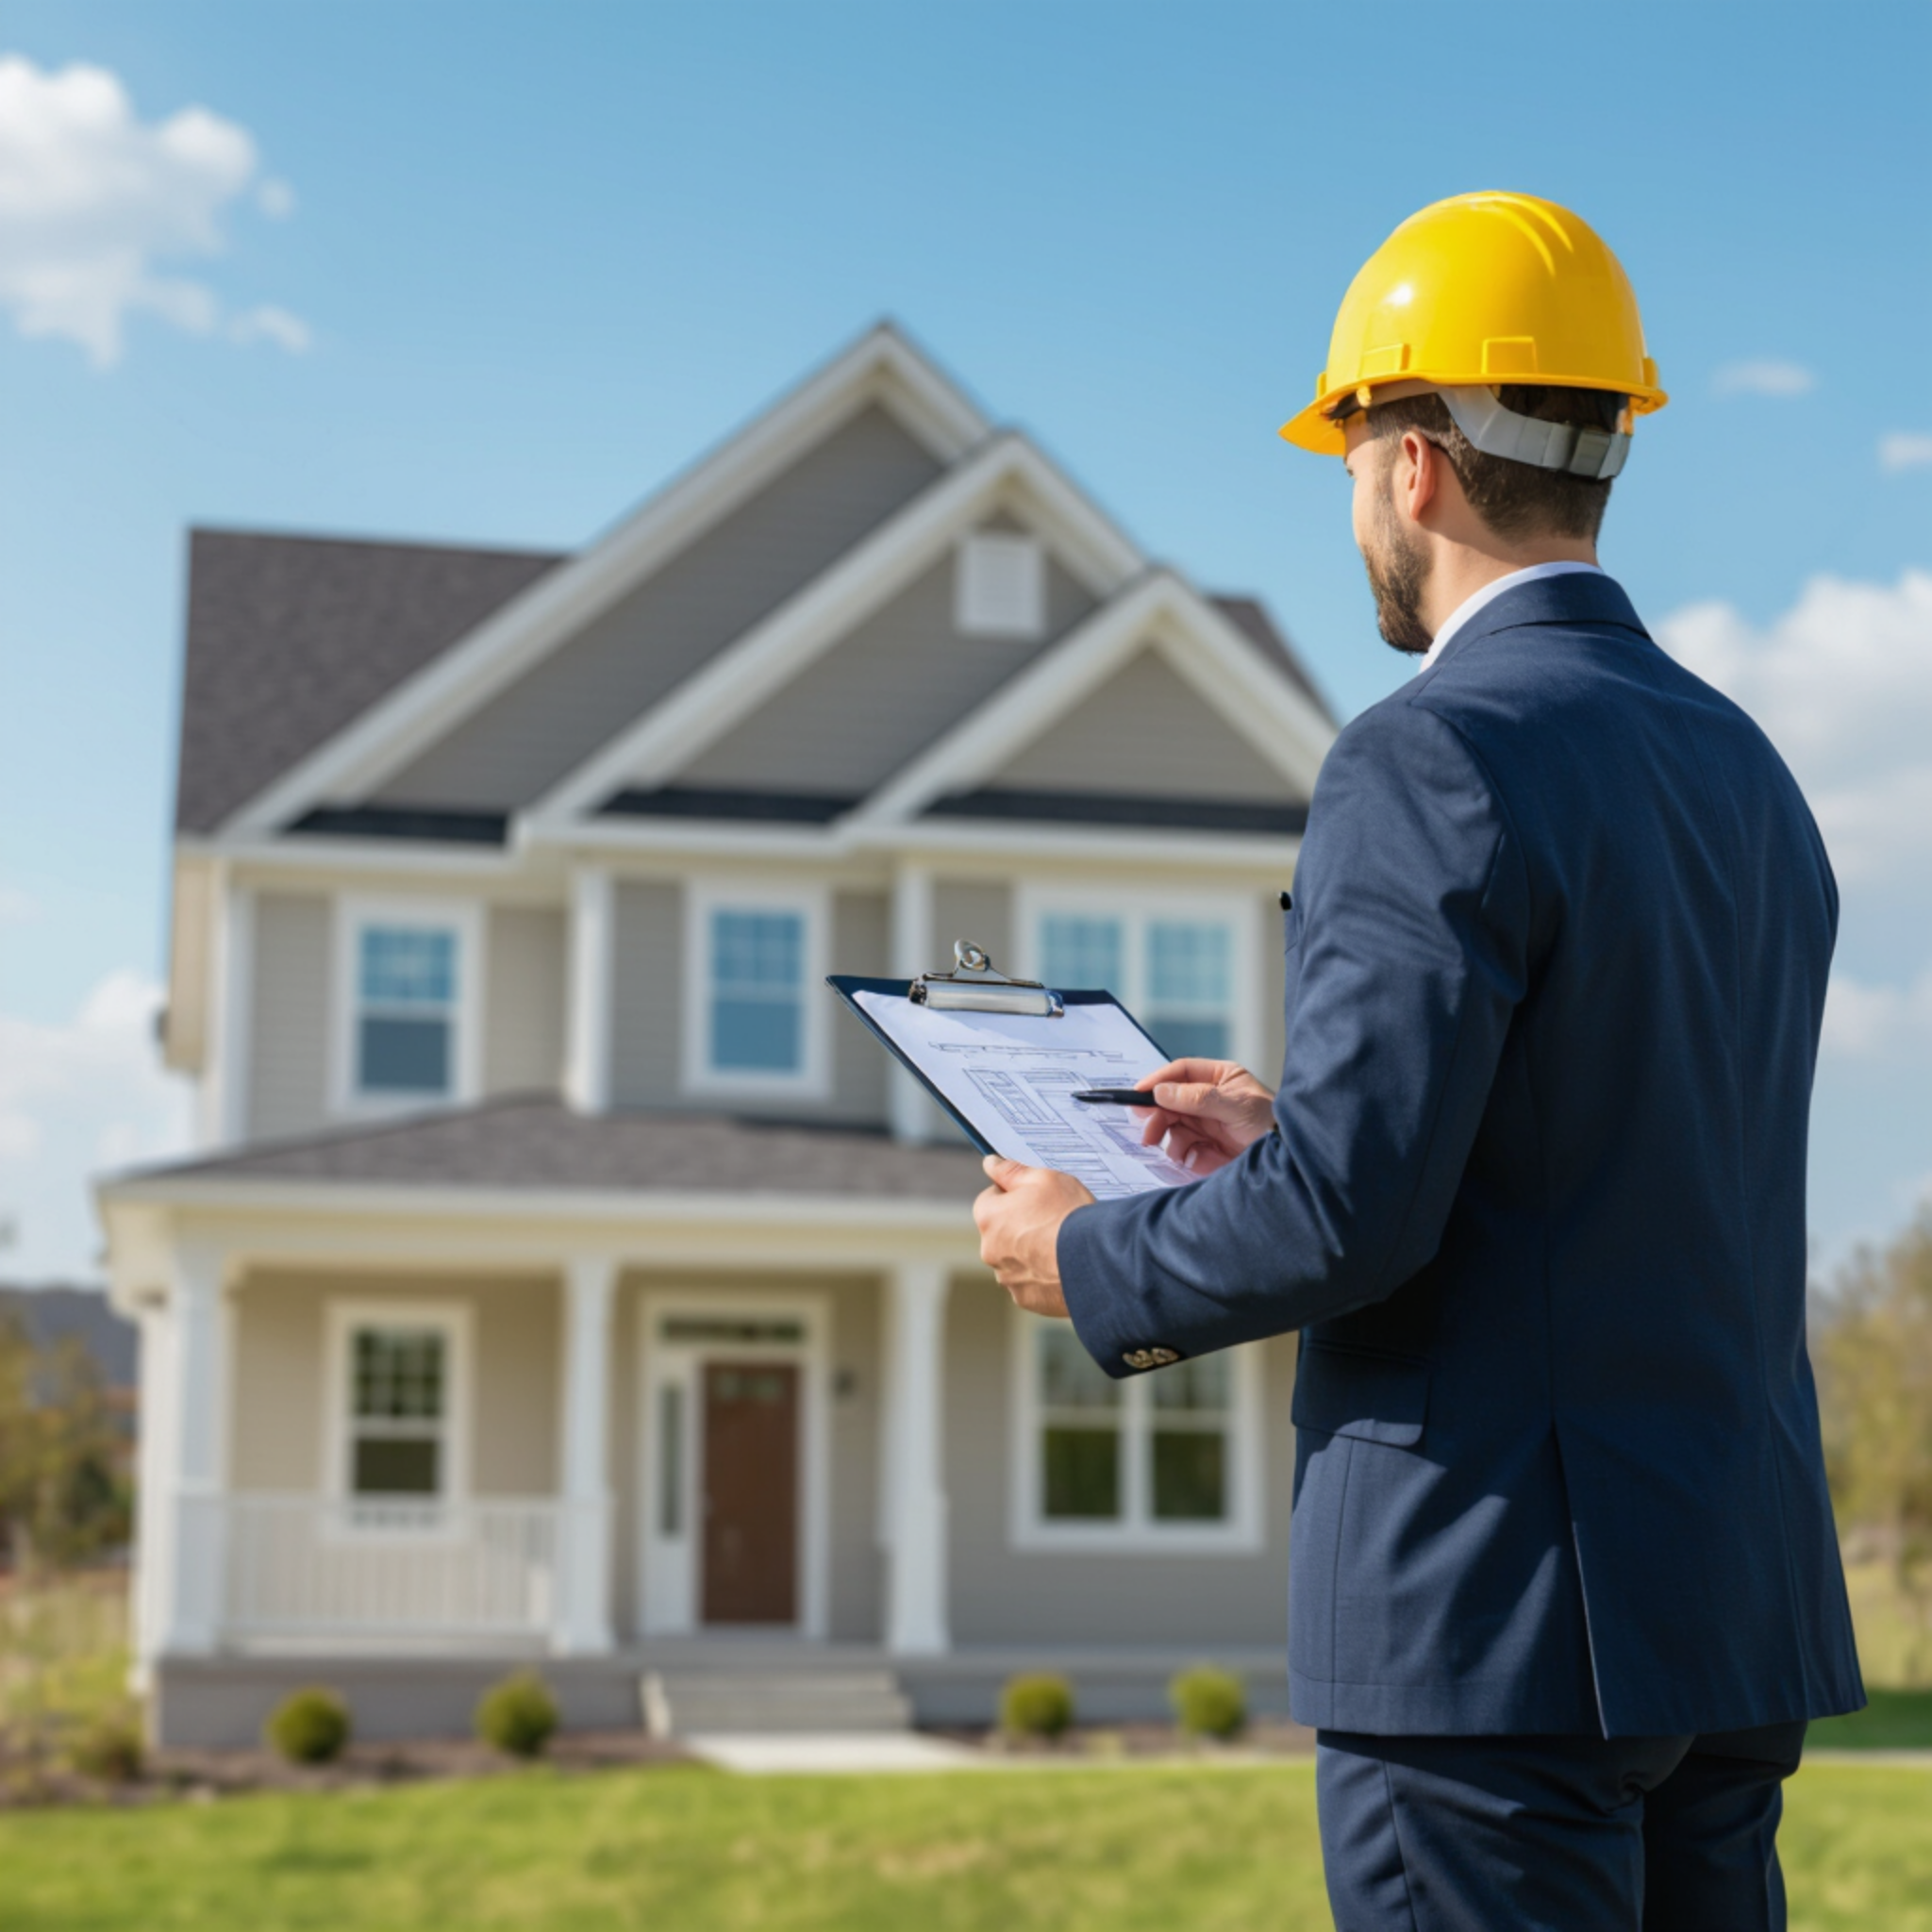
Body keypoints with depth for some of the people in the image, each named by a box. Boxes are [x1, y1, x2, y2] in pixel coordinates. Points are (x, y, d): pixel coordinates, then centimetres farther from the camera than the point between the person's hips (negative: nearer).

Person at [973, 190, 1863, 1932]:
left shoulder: (1437, 763, -15)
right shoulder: (1745, 773, 12)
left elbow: (1350, 1217, -21)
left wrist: (1090, 1262, -3)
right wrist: (1301, 1133, 23)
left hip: (1498, 1627, -8)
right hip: (1738, 1608, 9)